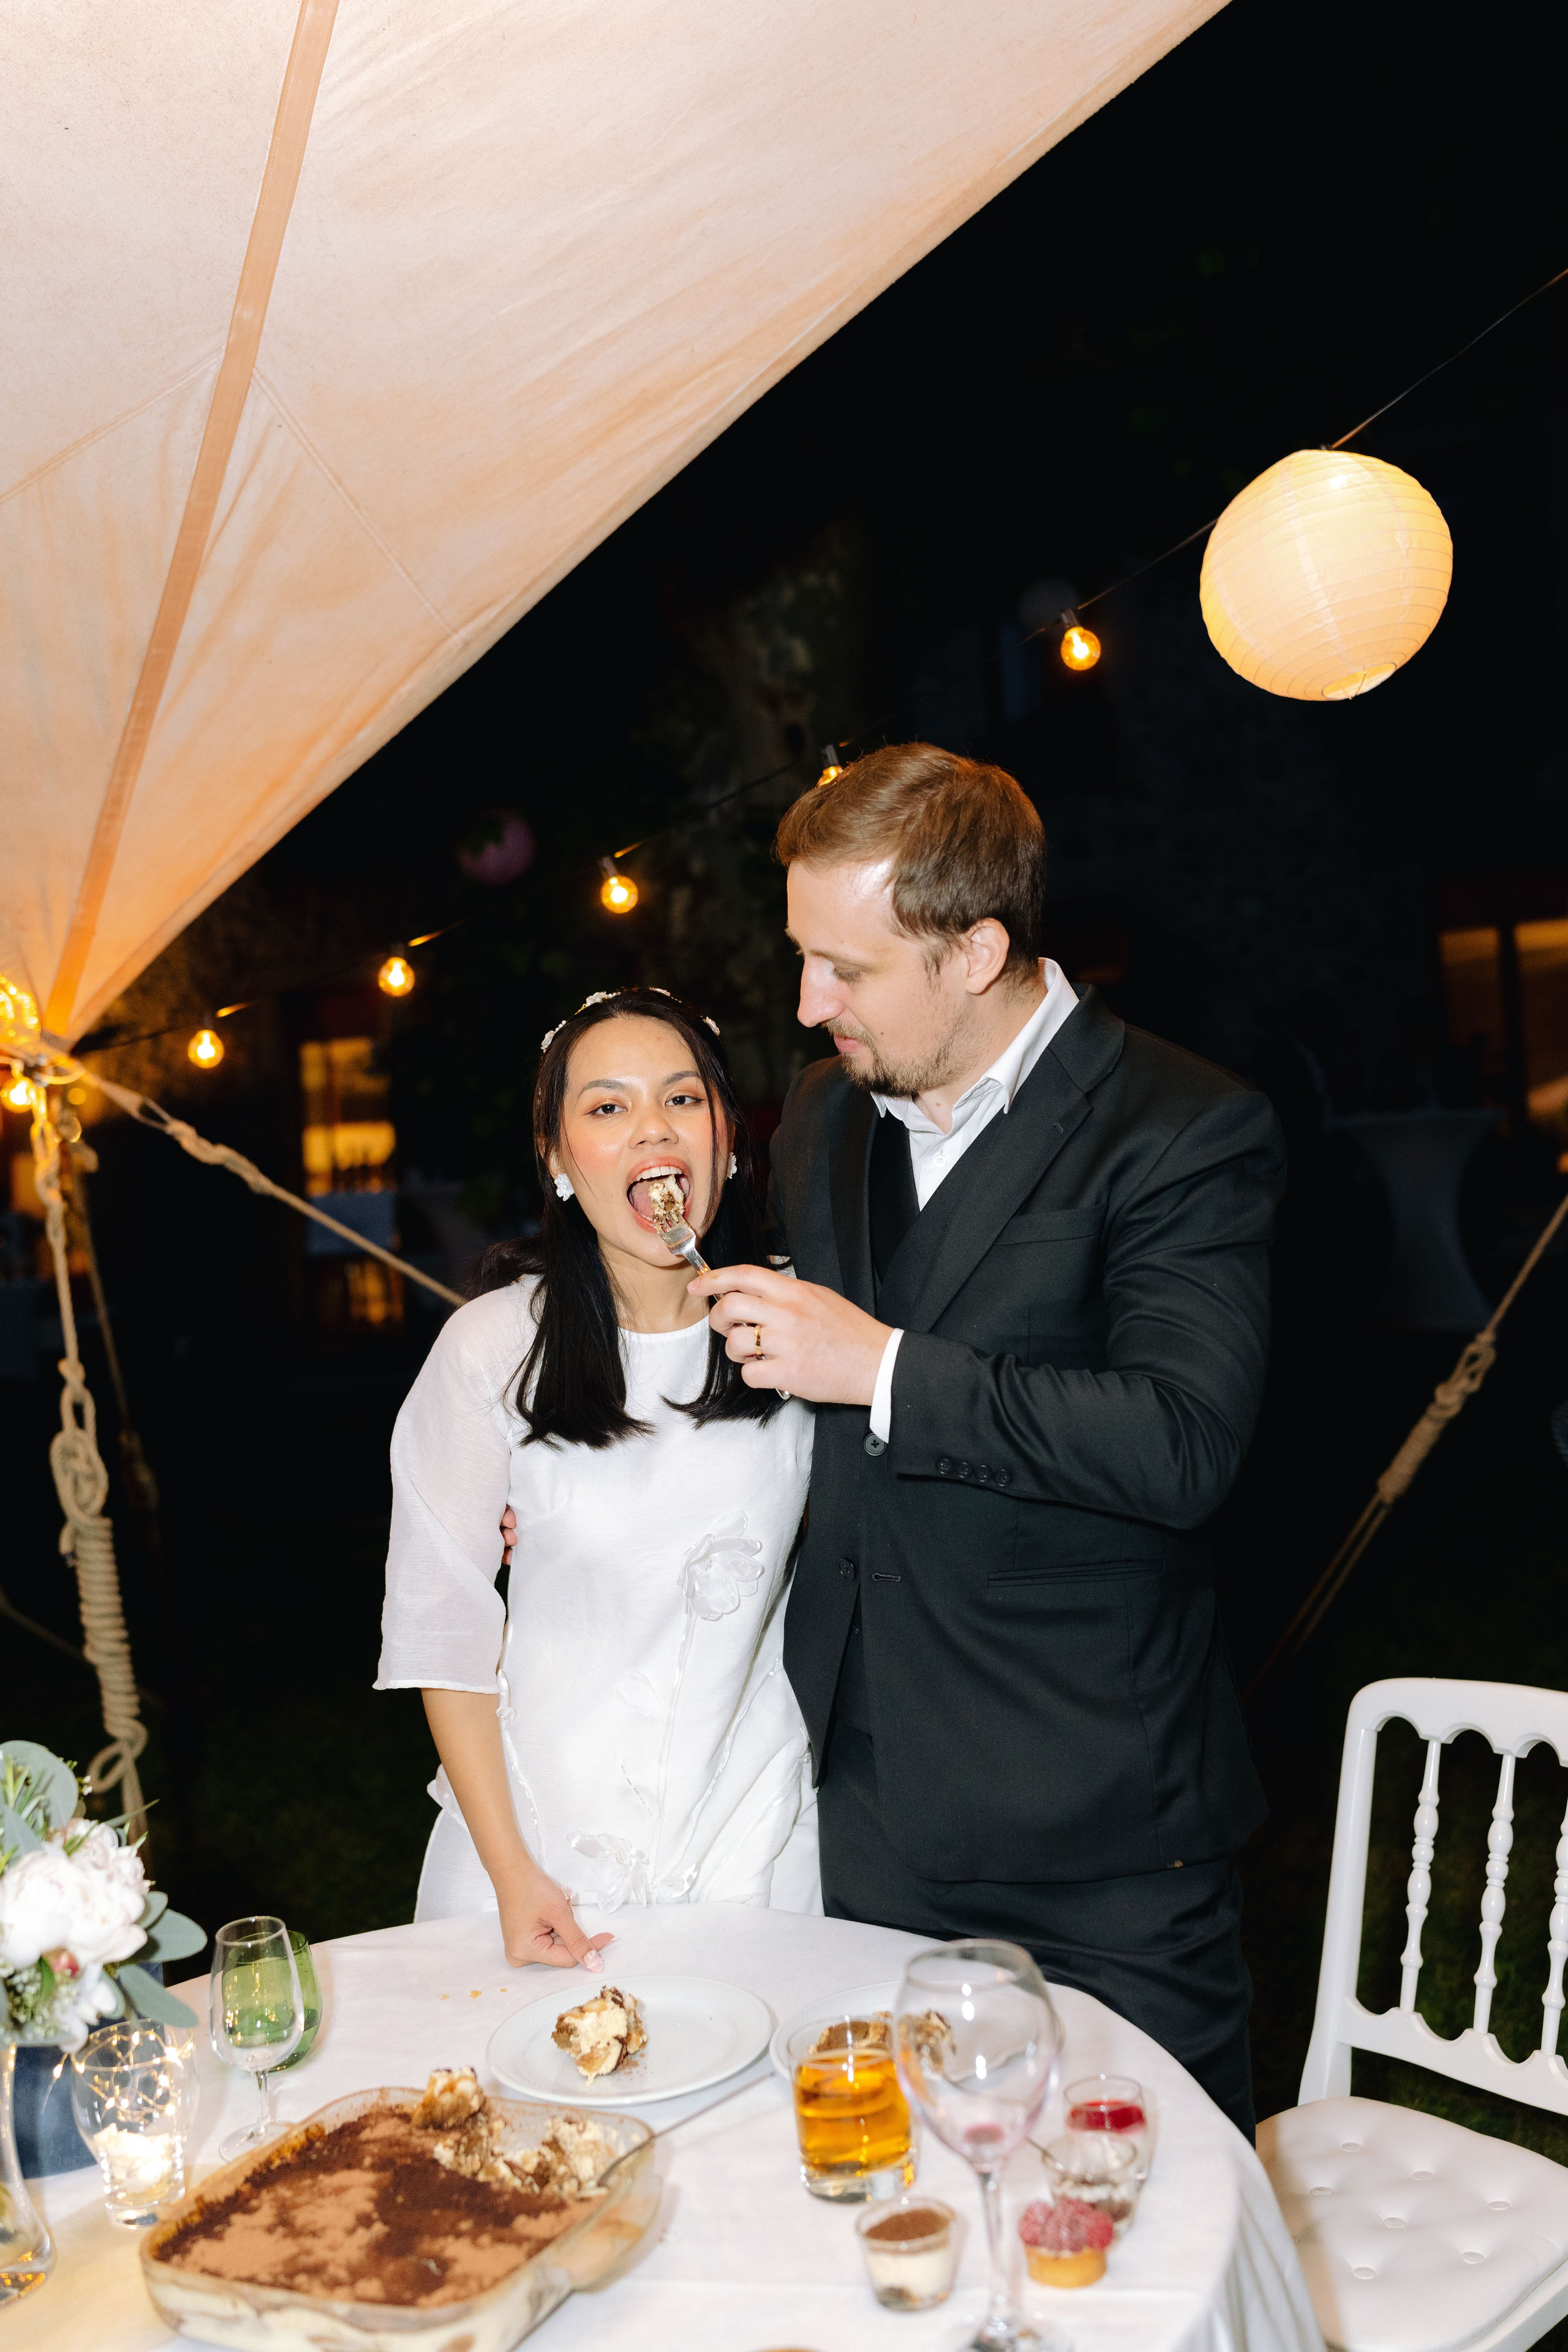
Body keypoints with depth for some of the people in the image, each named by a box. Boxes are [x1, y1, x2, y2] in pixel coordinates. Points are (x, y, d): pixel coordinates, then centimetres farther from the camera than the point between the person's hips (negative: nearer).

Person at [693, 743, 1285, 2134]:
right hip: (867, 1809, 6)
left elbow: (1184, 1446, -26)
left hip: (1099, 1836, -5)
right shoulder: (821, 1114, 9)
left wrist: (885, 1368, -24)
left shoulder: (1182, 1132, -14)